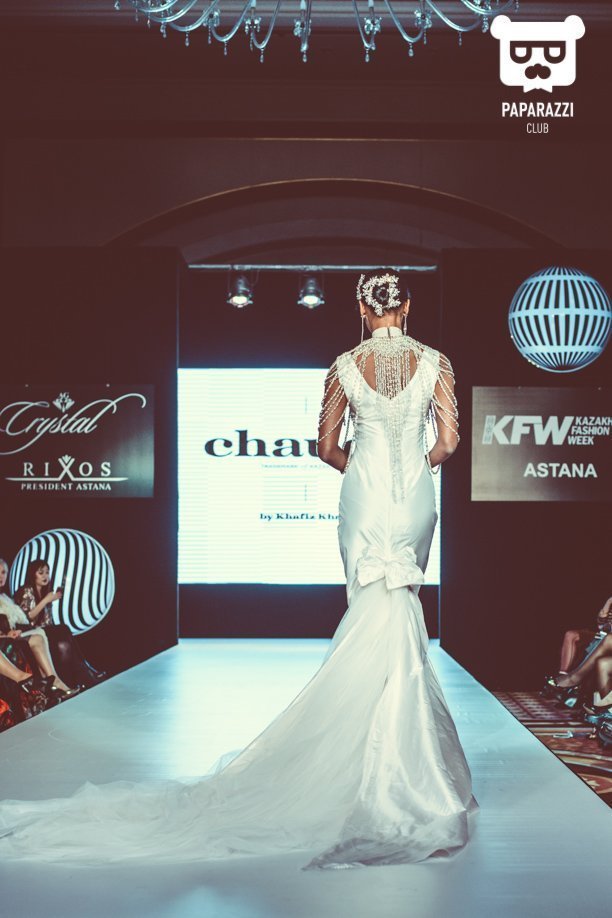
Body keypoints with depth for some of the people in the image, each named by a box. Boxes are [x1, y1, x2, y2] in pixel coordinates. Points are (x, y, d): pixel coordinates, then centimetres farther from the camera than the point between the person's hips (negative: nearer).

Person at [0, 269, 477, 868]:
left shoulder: (345, 365, 0)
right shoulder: (435, 362, -1)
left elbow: (327, 447, 3)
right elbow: (449, 441, -1)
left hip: (363, 499, -1)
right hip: (416, 502, 1)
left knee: (373, 616, 4)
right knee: (402, 616, 9)